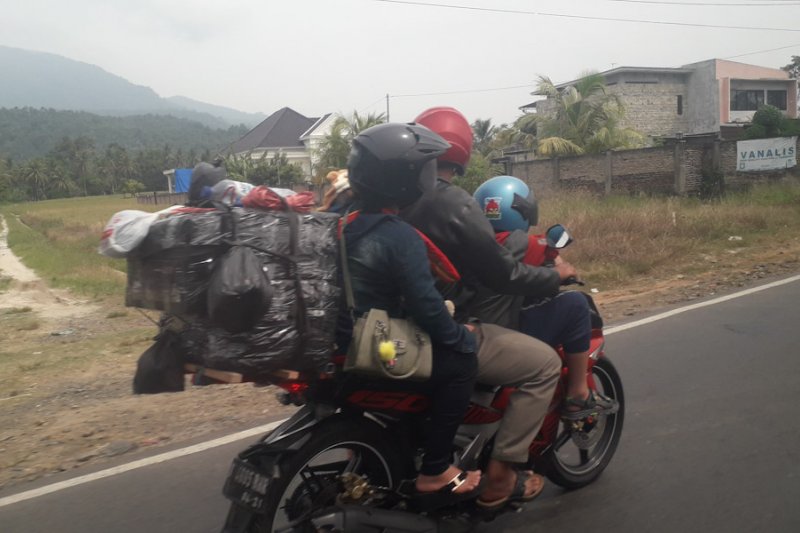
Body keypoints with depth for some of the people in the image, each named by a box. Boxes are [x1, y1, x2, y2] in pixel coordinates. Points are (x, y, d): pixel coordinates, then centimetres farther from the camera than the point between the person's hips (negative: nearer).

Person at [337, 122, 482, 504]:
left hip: (339, 339, 9)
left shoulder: (343, 223, 7)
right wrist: (465, 338, -7)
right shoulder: (401, 237, -19)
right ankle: (435, 471, 0)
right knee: (460, 361, -7)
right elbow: (426, 307, -21)